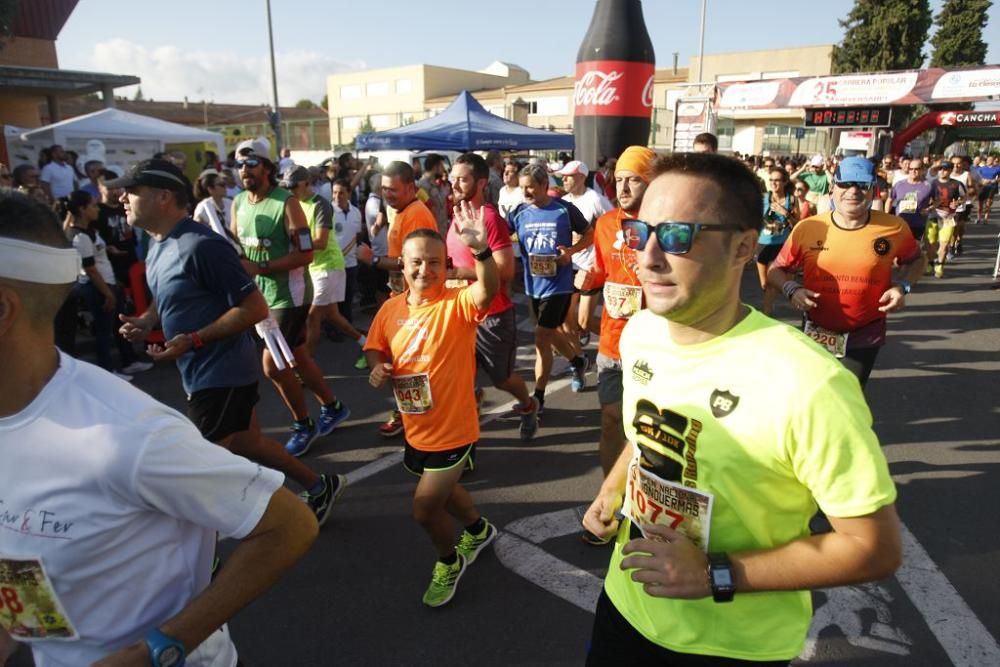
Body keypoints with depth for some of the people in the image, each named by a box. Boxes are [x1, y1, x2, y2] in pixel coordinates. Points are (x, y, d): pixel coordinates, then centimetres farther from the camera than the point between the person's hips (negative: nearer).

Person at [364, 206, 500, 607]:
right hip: (415, 429, 7)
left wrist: (481, 250, -57)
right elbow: (375, 347, 11)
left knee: (425, 508, 1)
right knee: (440, 489, 28)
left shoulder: (458, 303, -19)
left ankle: (449, 562, 34)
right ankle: (478, 529, 58)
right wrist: (377, 367, -11)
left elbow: (489, 291, -39)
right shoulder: (391, 308, -3)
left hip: (452, 430, -7)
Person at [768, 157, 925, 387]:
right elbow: (776, 269, -1)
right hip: (816, 333, 1)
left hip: (864, 337, 0)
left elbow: (915, 261, 10)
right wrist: (792, 289, -21)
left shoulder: (894, 228, -10)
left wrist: (903, 287, -9)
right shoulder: (807, 228, -13)